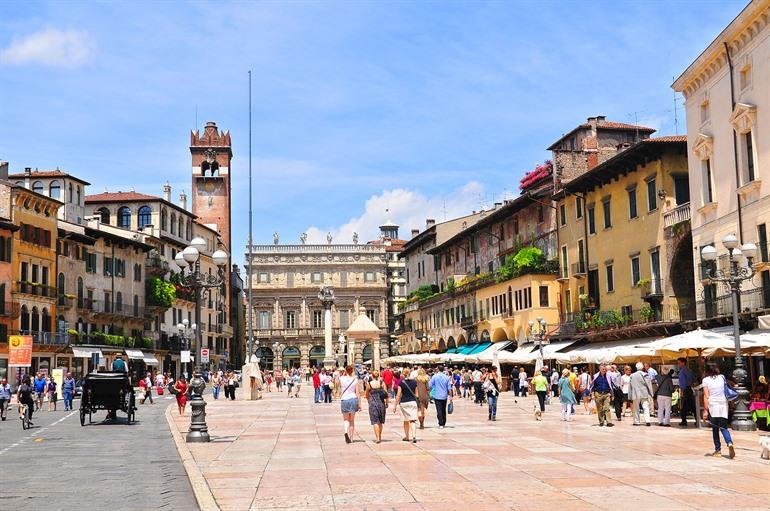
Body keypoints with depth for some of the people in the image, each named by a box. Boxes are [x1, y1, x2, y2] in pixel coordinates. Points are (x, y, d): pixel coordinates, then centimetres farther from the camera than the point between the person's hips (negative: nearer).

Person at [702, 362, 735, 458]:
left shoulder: (706, 380, -2)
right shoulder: (722, 377, 8)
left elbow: (706, 396, -7)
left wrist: (705, 410, -7)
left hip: (713, 406, -3)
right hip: (724, 405, 3)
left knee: (715, 429, 7)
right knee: (723, 427, 6)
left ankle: (718, 450, 7)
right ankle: (729, 443, -20)